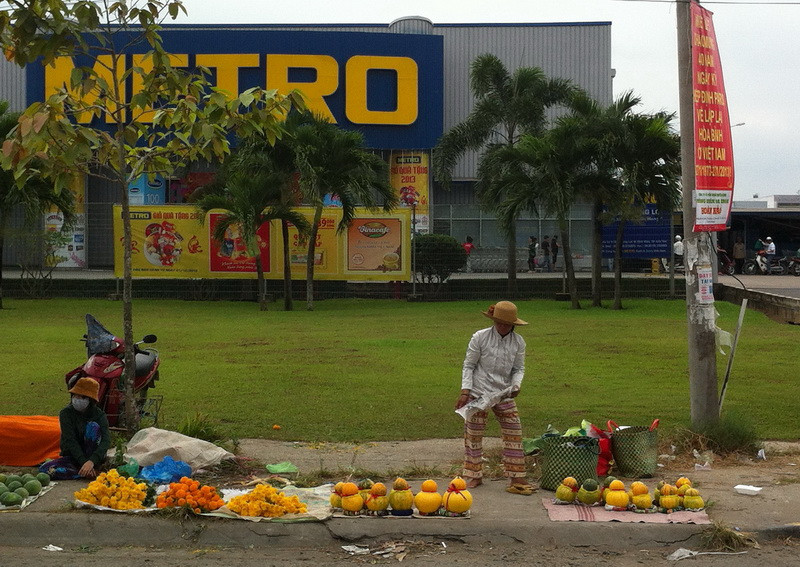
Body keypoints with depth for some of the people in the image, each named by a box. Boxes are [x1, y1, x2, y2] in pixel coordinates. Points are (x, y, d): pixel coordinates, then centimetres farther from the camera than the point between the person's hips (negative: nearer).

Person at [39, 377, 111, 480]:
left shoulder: (99, 415, -10)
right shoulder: (66, 413, -9)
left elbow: (106, 440, -24)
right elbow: (70, 441, -18)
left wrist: (92, 461, -40)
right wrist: (84, 463, -31)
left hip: (93, 456, -2)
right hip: (72, 456, 2)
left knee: (93, 426, -27)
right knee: (44, 468, -24)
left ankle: (94, 469, -22)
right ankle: (87, 473, -23)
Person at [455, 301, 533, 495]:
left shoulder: (518, 342, -1)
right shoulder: (480, 338, -10)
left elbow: (518, 368, 7)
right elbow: (468, 366, -3)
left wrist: (516, 385, -13)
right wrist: (465, 391, -11)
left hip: (504, 394, 2)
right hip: (478, 394, -2)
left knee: (514, 433, -2)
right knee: (473, 434, 4)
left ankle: (516, 479, 4)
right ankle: (473, 476, 20)